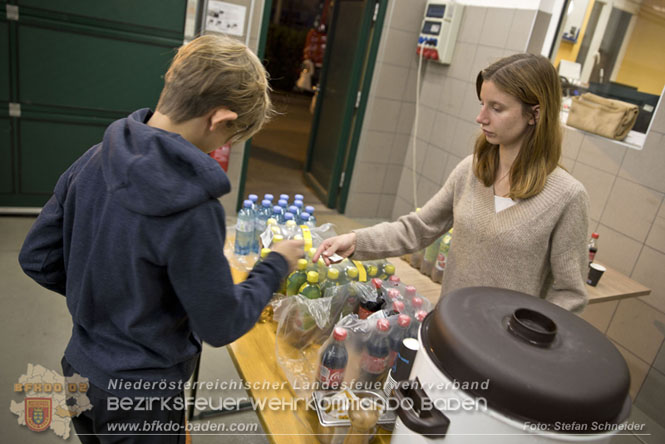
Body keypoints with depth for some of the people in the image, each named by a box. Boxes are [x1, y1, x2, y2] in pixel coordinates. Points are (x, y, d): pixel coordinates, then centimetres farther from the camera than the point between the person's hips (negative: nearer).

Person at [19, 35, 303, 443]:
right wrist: (276, 266, -8)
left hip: (82, 367, 6)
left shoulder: (94, 160, -11)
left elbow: (37, 260, -1)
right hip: (142, 395, -6)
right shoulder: (192, 210, -33)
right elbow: (221, 326, -21)